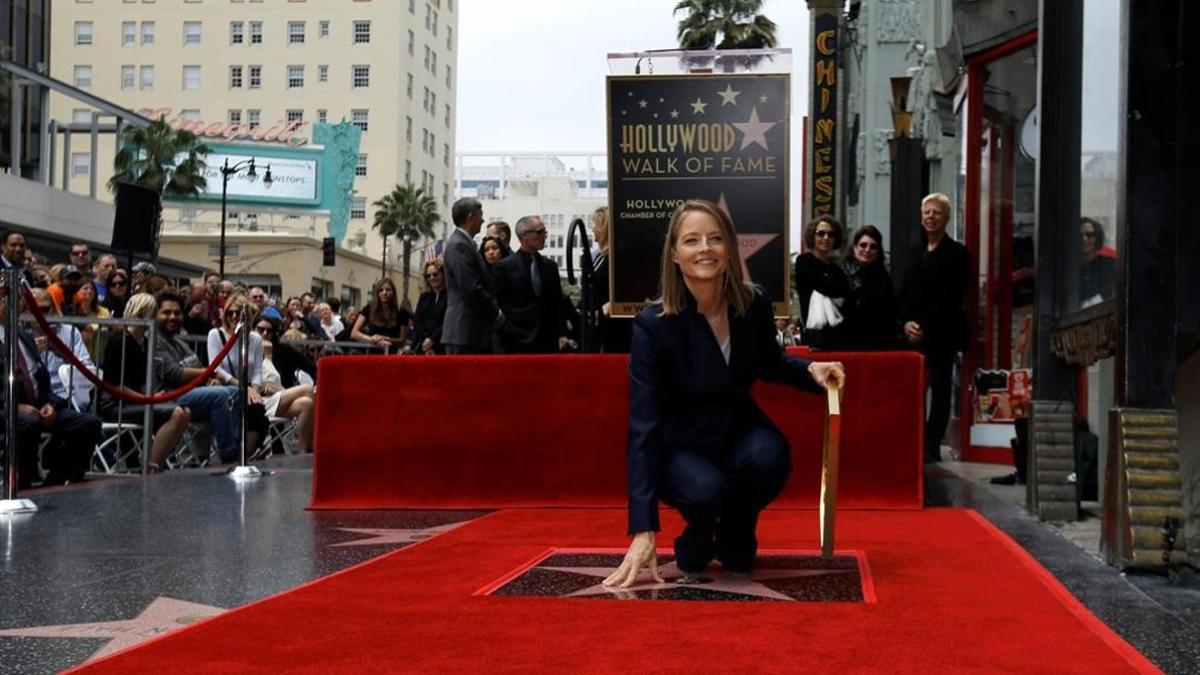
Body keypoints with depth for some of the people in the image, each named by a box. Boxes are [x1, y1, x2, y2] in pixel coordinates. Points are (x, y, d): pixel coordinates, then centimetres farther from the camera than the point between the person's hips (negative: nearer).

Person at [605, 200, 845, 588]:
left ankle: (735, 541, 1)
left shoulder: (754, 305, -9)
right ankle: (696, 542, 4)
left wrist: (810, 370, -10)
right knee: (705, 488, -36)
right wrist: (643, 530, -32)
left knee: (770, 456, -32)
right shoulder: (654, 324, -21)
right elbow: (644, 425, -25)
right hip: (681, 444, -3)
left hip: (738, 429, 3)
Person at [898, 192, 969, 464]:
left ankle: (931, 447, 0)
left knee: (940, 389, -1)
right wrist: (907, 322, -4)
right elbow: (904, 293, 14)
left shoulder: (956, 253, -1)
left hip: (941, 334, -5)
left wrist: (925, 326, -15)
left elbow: (952, 297, -10)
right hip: (914, 335, 5)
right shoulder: (915, 252, 18)